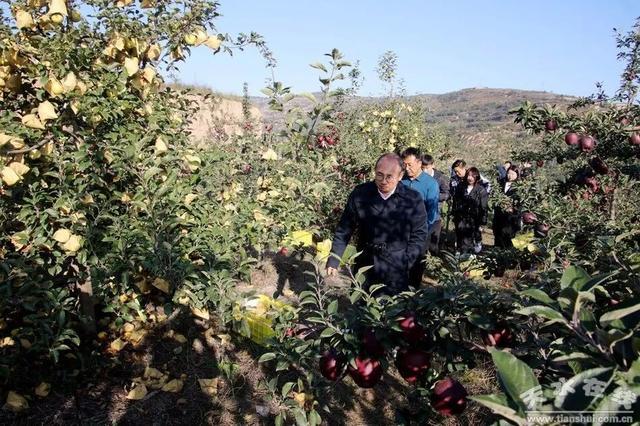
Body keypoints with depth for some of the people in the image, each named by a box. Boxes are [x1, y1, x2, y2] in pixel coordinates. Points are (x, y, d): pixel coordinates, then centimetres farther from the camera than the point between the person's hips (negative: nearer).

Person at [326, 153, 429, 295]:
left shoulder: (413, 199, -10)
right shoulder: (360, 193, -7)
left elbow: (418, 236, -3)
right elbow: (344, 229, -1)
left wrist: (404, 265, -11)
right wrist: (333, 261, -5)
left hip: (396, 274, -1)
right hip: (364, 267, 2)